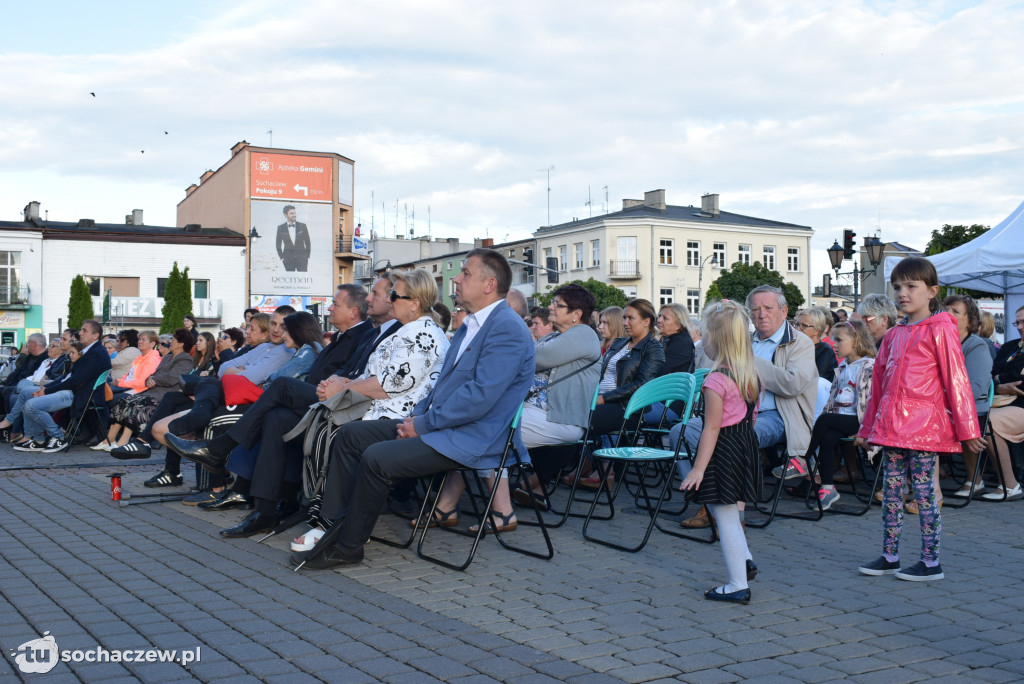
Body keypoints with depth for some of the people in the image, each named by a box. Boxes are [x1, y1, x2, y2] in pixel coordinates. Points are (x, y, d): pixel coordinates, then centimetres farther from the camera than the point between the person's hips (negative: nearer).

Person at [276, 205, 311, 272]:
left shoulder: (302, 226, 1)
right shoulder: (281, 228, 2)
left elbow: (307, 242, 8)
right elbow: (278, 245, 11)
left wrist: (307, 257, 6)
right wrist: (281, 257, 5)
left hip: (301, 258, 0)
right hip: (288, 258, 0)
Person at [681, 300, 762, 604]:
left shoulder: (716, 380, -21)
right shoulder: (750, 374, 3)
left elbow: (712, 428, -20)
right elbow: (751, 415, 11)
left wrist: (699, 468, -17)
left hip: (723, 450, -9)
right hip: (746, 442, 9)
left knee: (726, 518, 1)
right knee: (728, 512, 27)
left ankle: (739, 586, 8)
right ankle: (744, 560, 33)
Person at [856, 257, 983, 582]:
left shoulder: (940, 329, -6)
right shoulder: (893, 335, 14)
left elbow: (956, 380, -9)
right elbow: (879, 382, 18)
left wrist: (967, 429, -11)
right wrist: (867, 427, 20)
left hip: (924, 425, -7)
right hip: (892, 426, 7)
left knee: (923, 491, 0)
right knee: (891, 491, 9)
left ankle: (931, 562, 10)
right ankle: (890, 557, 18)